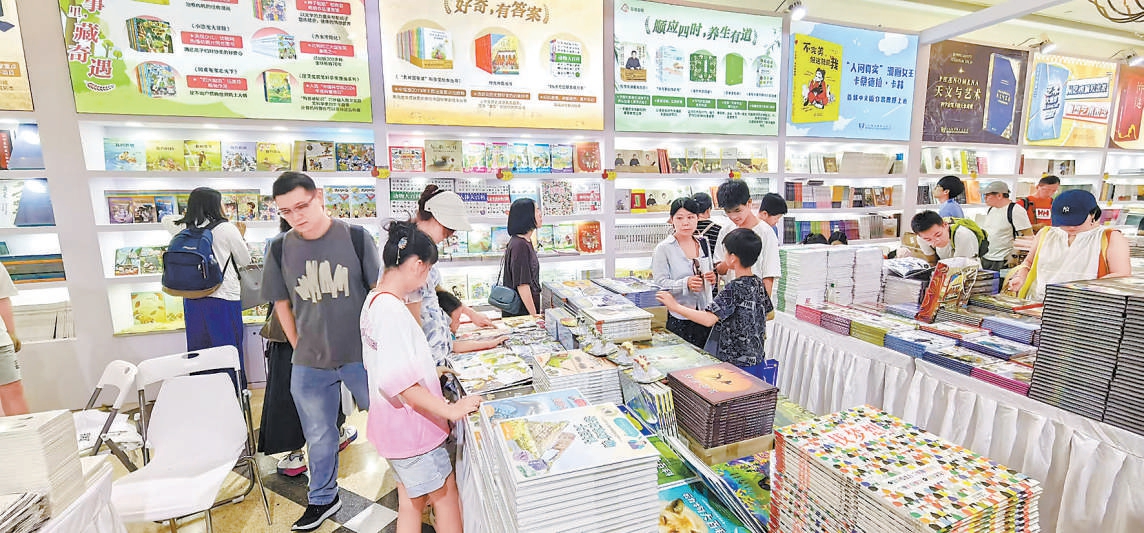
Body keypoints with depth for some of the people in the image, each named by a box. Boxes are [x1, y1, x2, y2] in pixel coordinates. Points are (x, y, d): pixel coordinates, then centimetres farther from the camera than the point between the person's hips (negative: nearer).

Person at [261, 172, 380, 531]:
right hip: (309, 365, 2)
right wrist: (299, 347, 6)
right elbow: (281, 303, 8)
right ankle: (323, 499, 43)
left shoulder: (355, 238, -10)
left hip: (362, 355, -2)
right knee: (319, 436, 19)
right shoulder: (280, 250, -3)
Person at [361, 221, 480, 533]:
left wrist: (427, 373, 22)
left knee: (411, 502, 22)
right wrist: (450, 410, -26)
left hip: (399, 423, 9)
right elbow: (399, 382, -30)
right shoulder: (392, 310, -27)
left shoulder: (374, 301, 4)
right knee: (446, 496, 10)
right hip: (410, 425, -9)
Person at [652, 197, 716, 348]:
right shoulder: (663, 249, -7)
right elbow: (660, 283, -14)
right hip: (678, 318, -5)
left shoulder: (703, 244, 11)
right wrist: (685, 284, -27)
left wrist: (713, 278, 1)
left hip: (704, 315, 5)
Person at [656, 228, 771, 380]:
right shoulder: (759, 283, 3)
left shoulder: (734, 289, -22)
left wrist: (675, 306, -28)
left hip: (736, 363, -8)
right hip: (756, 360, 8)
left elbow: (709, 319, -33)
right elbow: (767, 313, 16)